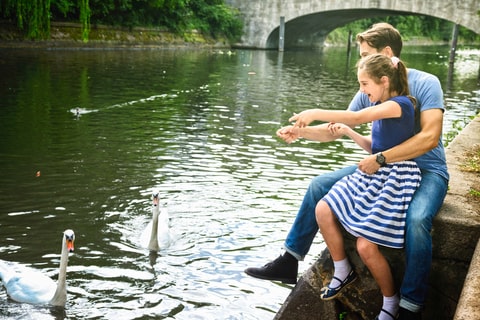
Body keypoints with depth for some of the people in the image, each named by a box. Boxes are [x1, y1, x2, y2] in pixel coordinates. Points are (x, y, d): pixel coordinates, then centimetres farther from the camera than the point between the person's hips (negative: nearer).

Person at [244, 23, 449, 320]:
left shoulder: (425, 83, -15)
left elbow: (430, 136, -26)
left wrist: (380, 158, -30)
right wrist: (302, 131, -10)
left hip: (427, 171, -6)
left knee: (416, 219, -37)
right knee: (319, 185, -2)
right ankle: (289, 263, 6)